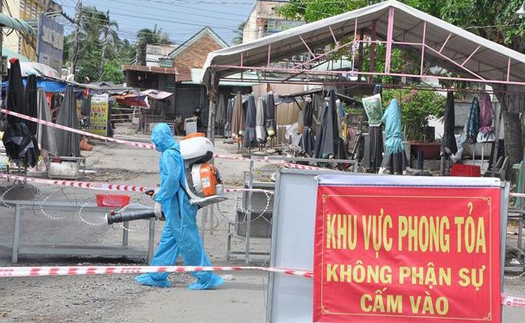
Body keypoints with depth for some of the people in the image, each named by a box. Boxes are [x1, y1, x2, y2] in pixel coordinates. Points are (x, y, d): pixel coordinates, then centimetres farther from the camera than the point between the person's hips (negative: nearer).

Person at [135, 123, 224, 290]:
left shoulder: (169, 155, -14)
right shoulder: (178, 152, 15)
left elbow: (173, 179, -23)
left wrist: (160, 199, -18)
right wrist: (161, 193, 24)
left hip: (176, 206, -10)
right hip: (182, 205, 10)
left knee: (188, 241, -5)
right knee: (168, 238, 15)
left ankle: (206, 278, -1)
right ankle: (157, 276, 23)